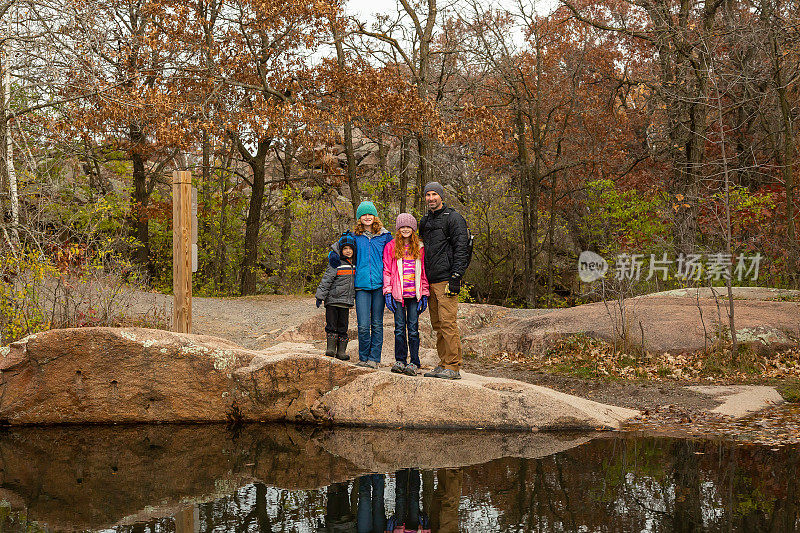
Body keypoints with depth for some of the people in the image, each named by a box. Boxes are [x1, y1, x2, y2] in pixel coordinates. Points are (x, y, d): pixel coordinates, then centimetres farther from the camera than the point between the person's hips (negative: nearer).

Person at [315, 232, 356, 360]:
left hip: (346, 301, 5)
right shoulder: (336, 264, -7)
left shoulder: (355, 264, 9)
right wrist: (320, 296, -12)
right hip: (332, 300, -4)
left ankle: (341, 351, 8)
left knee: (343, 327, 5)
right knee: (331, 325, -4)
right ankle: (330, 348, 1)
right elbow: (326, 280, -9)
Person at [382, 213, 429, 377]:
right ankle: (400, 361, 8)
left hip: (414, 294, 0)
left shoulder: (420, 248, 11)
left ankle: (414, 363, 1)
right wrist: (388, 292, -4)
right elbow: (387, 270, 5)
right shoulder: (391, 247, 7)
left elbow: (423, 271, 11)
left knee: (413, 328, -1)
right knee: (400, 327, 0)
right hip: (398, 294, 0)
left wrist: (424, 294, 6)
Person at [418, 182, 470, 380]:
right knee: (437, 325, 8)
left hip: (446, 280, -8)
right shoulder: (425, 221, 19)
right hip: (430, 281, 8)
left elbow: (461, 249, -11)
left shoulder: (453, 218, -4)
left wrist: (456, 277, -18)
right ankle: (443, 365, 13)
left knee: (448, 322, -11)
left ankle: (453, 367, -10)